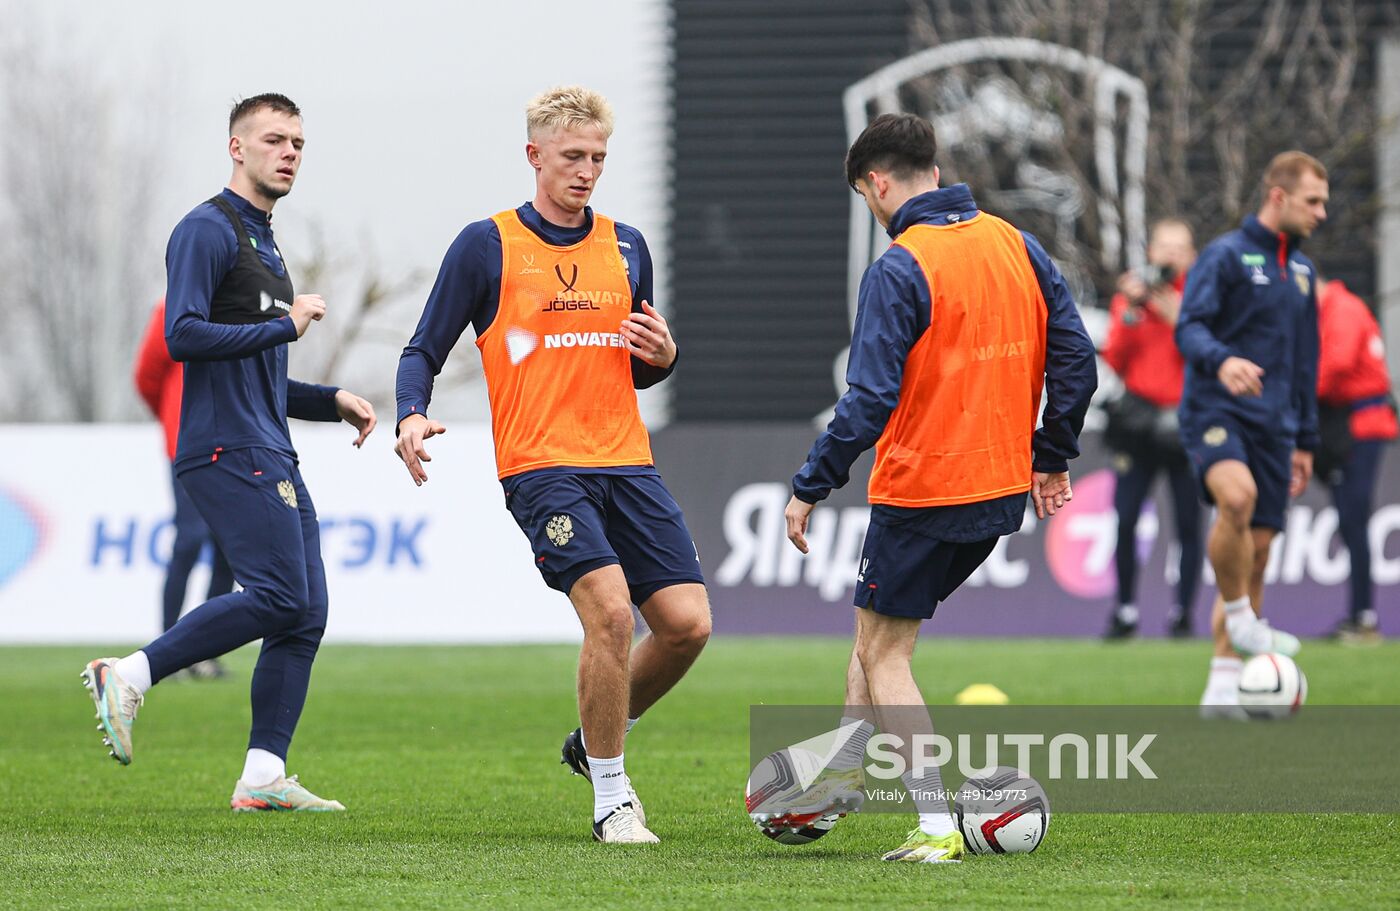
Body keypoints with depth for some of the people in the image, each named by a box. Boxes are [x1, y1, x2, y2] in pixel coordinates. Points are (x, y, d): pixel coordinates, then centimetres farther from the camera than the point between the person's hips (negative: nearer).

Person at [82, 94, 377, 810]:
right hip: (227, 450, -9)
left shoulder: (263, 243, 24)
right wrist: (284, 327, -12)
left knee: (306, 614, 1)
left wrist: (333, 401, 18)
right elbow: (182, 335, -17)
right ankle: (129, 677, -10)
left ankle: (263, 776, 0)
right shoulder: (207, 230, -5)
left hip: (269, 455, 9)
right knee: (280, 599, -19)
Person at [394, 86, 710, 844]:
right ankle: (611, 801, -7)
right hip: (541, 468, -5)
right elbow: (423, 353, 4)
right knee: (609, 609, -23)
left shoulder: (625, 246, 15)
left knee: (686, 623, -6)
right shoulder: (486, 246, 1)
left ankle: (596, 742, 22)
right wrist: (411, 418, -16)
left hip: (626, 465, 5)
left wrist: (662, 355, 1)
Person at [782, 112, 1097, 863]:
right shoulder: (1018, 246, 5)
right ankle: (843, 769, 29)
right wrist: (1054, 456, 17)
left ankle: (937, 827, -3)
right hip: (1004, 490, 7)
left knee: (883, 654, 5)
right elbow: (1075, 358, 6)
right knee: (879, 623, 25)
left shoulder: (899, 270, -16)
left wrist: (810, 488, -14)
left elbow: (870, 399, -21)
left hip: (922, 491, -7)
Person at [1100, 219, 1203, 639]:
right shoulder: (1130, 296, 10)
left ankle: (1183, 612, 4)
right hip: (1138, 420, 1)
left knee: (1188, 522, -3)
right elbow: (1115, 361, 1)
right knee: (1125, 520, -6)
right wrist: (1131, 312, -8)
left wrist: (1180, 319, -14)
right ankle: (1125, 611, 4)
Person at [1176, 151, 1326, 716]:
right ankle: (1240, 618, -17)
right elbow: (1189, 328, -13)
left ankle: (1223, 684, 7)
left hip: (1273, 424, 7)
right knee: (1236, 496, -35)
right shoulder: (1226, 255, -3)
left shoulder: (1301, 270, 18)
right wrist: (1222, 360, -35)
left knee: (1257, 551, 2)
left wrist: (1306, 440, 23)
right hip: (1216, 411, -7)